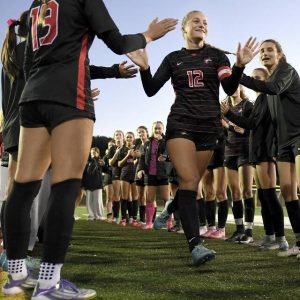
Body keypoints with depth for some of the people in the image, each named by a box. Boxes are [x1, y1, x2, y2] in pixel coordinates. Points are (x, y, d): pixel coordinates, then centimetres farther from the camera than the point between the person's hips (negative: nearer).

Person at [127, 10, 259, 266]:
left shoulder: (216, 55, 9)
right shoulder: (173, 58, 10)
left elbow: (230, 89, -2)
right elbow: (151, 90, 5)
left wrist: (240, 65, -19)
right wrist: (144, 68, -12)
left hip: (209, 125, 2)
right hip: (180, 123, -2)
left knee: (191, 182, 9)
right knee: (189, 180, -17)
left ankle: (170, 209, 42)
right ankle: (196, 245, -21)